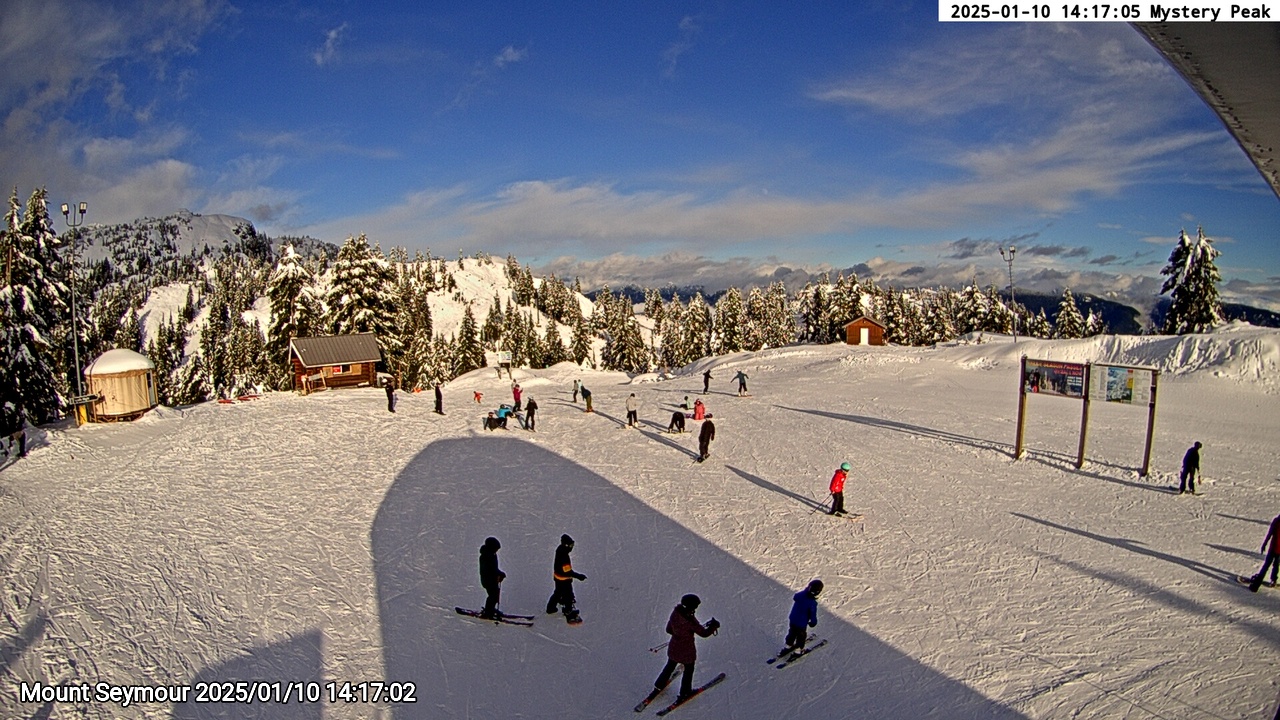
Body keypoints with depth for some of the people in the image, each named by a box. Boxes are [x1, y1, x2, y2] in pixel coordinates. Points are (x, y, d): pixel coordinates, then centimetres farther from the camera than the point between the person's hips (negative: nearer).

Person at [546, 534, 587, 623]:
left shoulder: (560, 550, -4)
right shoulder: (564, 557, -35)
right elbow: (567, 571, -31)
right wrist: (578, 576, -28)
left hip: (558, 577, 10)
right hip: (564, 580, -10)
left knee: (558, 593, 29)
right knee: (569, 598, 3)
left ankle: (550, 608, 46)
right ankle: (571, 617, 12)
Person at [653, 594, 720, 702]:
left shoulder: (675, 613, -14)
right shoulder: (691, 620, -33)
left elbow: (668, 630, -2)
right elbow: (704, 633, -22)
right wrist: (714, 626, -6)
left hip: (674, 647, 6)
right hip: (687, 651, -5)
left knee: (670, 666, 30)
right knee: (689, 670, 22)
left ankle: (659, 685, 45)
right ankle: (685, 693, 39)